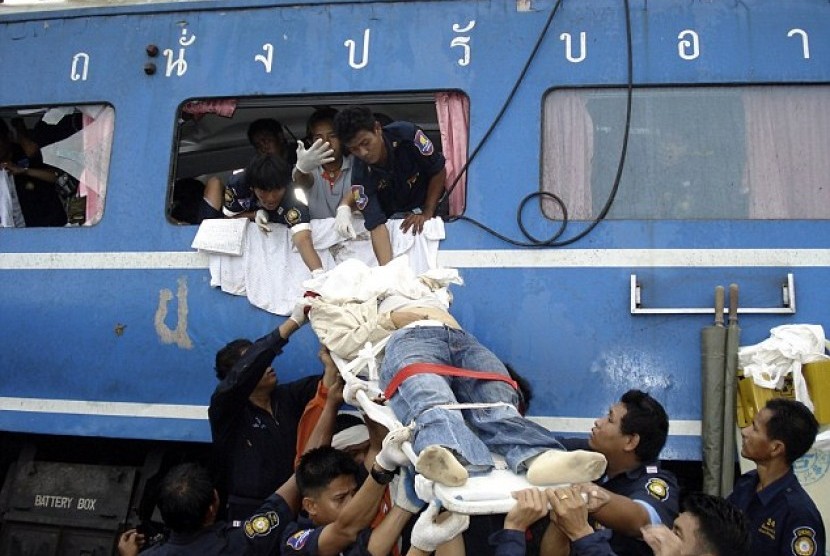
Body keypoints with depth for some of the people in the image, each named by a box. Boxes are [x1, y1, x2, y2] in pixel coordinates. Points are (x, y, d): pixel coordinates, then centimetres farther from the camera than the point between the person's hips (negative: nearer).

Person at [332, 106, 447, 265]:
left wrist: (427, 214, -18)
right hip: (393, 215, 0)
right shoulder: (360, 175, -29)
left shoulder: (407, 134, -30)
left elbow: (439, 171, -15)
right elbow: (377, 225, -33)